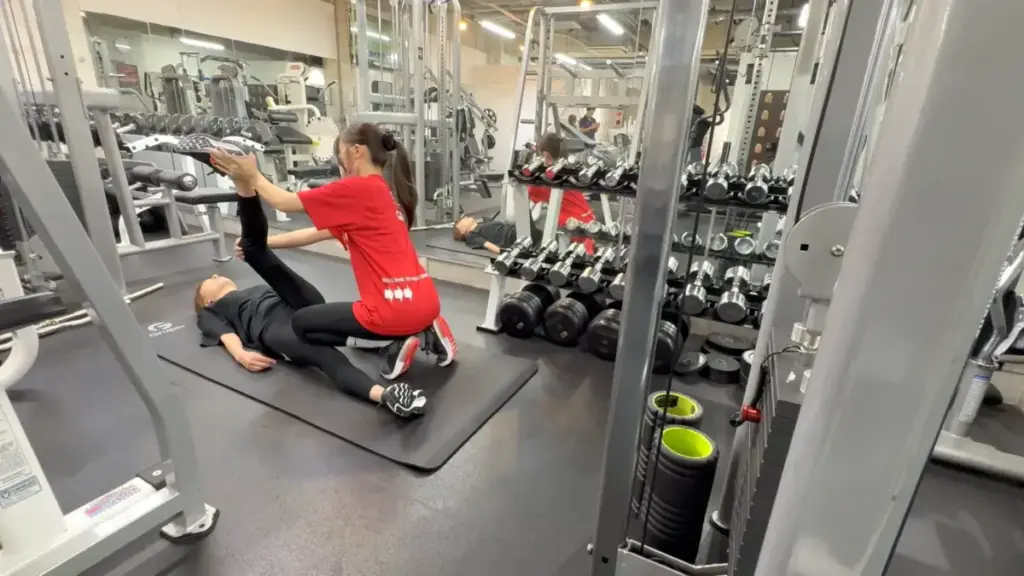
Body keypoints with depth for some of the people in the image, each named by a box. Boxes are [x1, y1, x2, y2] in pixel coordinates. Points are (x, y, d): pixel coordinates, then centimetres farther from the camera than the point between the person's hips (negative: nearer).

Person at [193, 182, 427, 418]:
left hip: (303, 307, 4)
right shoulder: (212, 312, 36)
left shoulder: (257, 291, 47)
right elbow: (226, 336, 12)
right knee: (321, 353, -38)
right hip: (272, 324, -3)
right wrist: (241, 355, -11)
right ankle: (385, 395, -61)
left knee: (252, 246, -5)